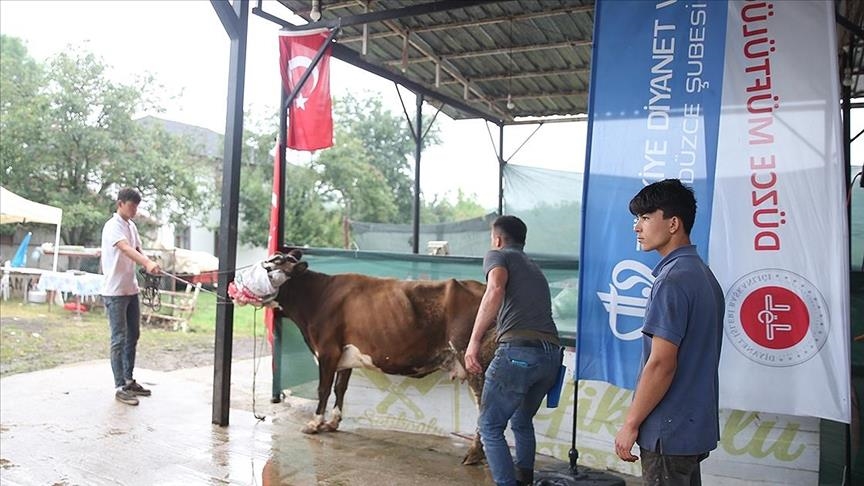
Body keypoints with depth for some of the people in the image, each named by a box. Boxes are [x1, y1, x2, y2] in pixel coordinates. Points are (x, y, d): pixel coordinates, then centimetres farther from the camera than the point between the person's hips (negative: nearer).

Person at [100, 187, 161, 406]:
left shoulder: (132, 226, 12)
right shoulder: (113, 226, -14)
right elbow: (126, 249, -31)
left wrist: (150, 265, -10)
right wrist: (148, 263, -48)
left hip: (131, 289, 8)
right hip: (115, 291, -8)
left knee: (133, 336, 14)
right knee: (119, 339, -4)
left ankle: (129, 380, 25)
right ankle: (120, 387, 3)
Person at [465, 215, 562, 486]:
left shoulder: (497, 255, 11)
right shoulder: (534, 269, 32)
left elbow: (496, 289, -13)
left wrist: (474, 341, -17)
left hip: (518, 351, -7)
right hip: (552, 354, 7)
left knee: (490, 427, 7)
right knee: (522, 422, 27)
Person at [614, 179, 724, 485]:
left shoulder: (673, 280, -20)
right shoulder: (704, 275, 10)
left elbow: (662, 364, -23)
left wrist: (631, 424, -15)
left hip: (670, 431, -9)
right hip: (697, 426, 9)